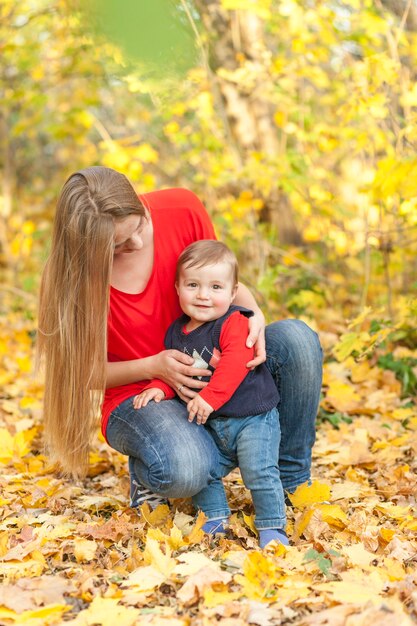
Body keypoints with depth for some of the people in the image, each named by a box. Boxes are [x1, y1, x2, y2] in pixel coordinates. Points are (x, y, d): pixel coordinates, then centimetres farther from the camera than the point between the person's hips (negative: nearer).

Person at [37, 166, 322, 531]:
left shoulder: (182, 210, -12)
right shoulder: (73, 273, -18)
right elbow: (82, 372, -7)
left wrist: (253, 315, -18)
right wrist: (154, 367, -23)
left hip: (206, 370, 4)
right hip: (136, 394, -4)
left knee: (297, 339, -24)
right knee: (186, 472, -38)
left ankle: (290, 480, -6)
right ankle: (146, 471, 3)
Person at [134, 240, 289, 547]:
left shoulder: (234, 323, -16)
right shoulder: (176, 332, 6)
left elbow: (235, 365, -29)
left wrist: (210, 397, -35)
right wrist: (158, 388, -4)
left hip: (253, 418, -7)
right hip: (212, 424, 7)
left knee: (259, 472, -11)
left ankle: (273, 527, 3)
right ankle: (216, 519, 24)